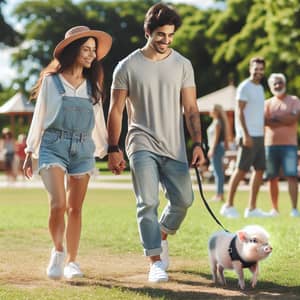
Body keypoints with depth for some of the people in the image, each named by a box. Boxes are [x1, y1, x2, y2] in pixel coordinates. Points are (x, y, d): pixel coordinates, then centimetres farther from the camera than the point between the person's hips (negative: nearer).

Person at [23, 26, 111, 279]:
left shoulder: (93, 85, 13)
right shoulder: (51, 81, 3)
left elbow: (98, 120, 18)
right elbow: (39, 117, 7)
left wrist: (106, 151, 16)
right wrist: (30, 153, 6)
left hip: (83, 149, 3)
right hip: (53, 146, -3)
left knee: (75, 209, 3)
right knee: (58, 205, -16)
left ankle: (71, 261, 14)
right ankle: (58, 251, 8)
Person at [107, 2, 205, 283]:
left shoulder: (182, 65, 5)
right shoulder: (128, 67, -1)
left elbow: (191, 109, 5)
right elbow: (116, 110, 2)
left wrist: (197, 144, -6)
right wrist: (113, 149, -4)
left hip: (174, 147, 3)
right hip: (142, 144, -3)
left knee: (183, 199, 4)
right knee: (148, 203, -11)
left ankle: (161, 237, 33)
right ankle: (156, 262, -8)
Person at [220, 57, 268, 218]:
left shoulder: (260, 88, 18)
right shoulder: (245, 87, -8)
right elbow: (239, 112, -14)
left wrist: (261, 135, 15)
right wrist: (245, 135, -21)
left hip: (259, 135, 8)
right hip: (248, 136, -8)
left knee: (259, 170, 5)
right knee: (241, 170, -7)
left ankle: (252, 208, 7)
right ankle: (228, 206, 0)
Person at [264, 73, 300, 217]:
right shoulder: (268, 103, 12)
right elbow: (265, 121, -4)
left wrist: (275, 118, -5)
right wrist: (285, 120, -13)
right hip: (271, 144, 3)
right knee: (272, 178, 5)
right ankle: (274, 208, 15)